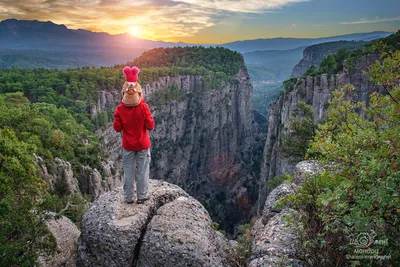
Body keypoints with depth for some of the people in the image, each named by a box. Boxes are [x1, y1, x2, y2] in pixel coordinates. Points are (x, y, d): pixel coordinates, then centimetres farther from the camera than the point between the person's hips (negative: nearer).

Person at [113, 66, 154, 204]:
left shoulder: (120, 109, -13)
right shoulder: (143, 107, -17)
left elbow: (117, 128, -8)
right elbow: (150, 126, -14)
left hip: (128, 145, 2)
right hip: (143, 144, -1)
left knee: (128, 170, 13)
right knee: (142, 170, 10)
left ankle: (128, 197, 21)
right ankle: (142, 196, 18)